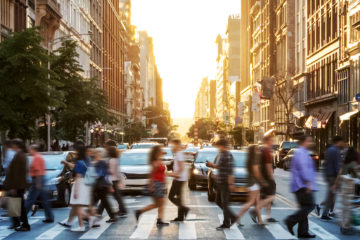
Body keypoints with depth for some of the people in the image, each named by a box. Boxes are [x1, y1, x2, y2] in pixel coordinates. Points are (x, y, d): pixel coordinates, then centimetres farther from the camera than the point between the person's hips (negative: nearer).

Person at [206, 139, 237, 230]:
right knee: (218, 201, 13)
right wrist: (211, 165, 10)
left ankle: (226, 223, 6)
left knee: (224, 203, -3)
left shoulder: (228, 156, -17)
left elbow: (230, 171, -21)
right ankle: (232, 217, 22)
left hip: (225, 183, -10)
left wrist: (230, 184, -23)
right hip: (220, 182, 10)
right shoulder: (221, 154, 13)